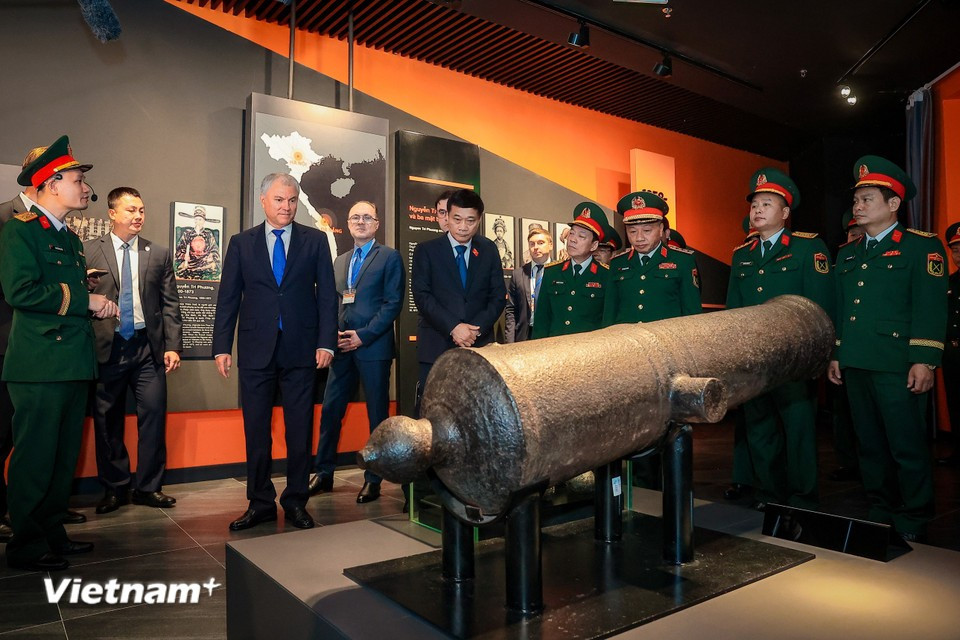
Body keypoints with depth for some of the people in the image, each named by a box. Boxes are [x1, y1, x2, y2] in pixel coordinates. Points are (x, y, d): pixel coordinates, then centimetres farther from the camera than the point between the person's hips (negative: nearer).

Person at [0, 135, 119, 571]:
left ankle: (53, 532, 25)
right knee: (35, 457, 0)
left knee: (64, 455, 14)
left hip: (73, 363, 9)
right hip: (40, 365, -9)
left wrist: (97, 304, 8)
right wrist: (84, 299, -14)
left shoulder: (69, 238, 20)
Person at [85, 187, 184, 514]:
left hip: (148, 347, 1)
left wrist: (173, 346, -1)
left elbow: (170, 304, 6)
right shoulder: (89, 251, 5)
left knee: (154, 416, -1)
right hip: (106, 348, -1)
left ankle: (148, 487, 12)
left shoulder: (159, 254, 9)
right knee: (107, 421, 7)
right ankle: (115, 488, 22)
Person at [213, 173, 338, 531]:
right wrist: (222, 347, 0)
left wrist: (326, 342, -7)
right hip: (256, 350, 1)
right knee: (256, 431, 8)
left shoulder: (315, 241, 5)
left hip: (300, 350, -1)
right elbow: (228, 298, 6)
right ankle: (260, 503, 21)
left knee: (300, 431, 6)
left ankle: (296, 502, 19)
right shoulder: (241, 243, 8)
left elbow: (327, 295, 2)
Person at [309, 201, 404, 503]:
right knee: (330, 410, 7)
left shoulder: (389, 257, 0)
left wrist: (364, 335, -14)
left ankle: (373, 480, 15)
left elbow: (393, 303, -8)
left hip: (373, 347, -5)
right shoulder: (339, 261, 18)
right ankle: (324, 474, 21)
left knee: (377, 414, 3)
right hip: (342, 347, 5)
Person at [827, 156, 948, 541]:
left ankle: (913, 521, 14)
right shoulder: (847, 254, 17)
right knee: (870, 444, 12)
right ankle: (880, 512, 24)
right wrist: (835, 355, 14)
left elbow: (930, 308, -8)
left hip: (896, 365, -6)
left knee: (907, 446, 0)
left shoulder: (922, 247, -1)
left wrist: (924, 361, -15)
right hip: (855, 365, 6)